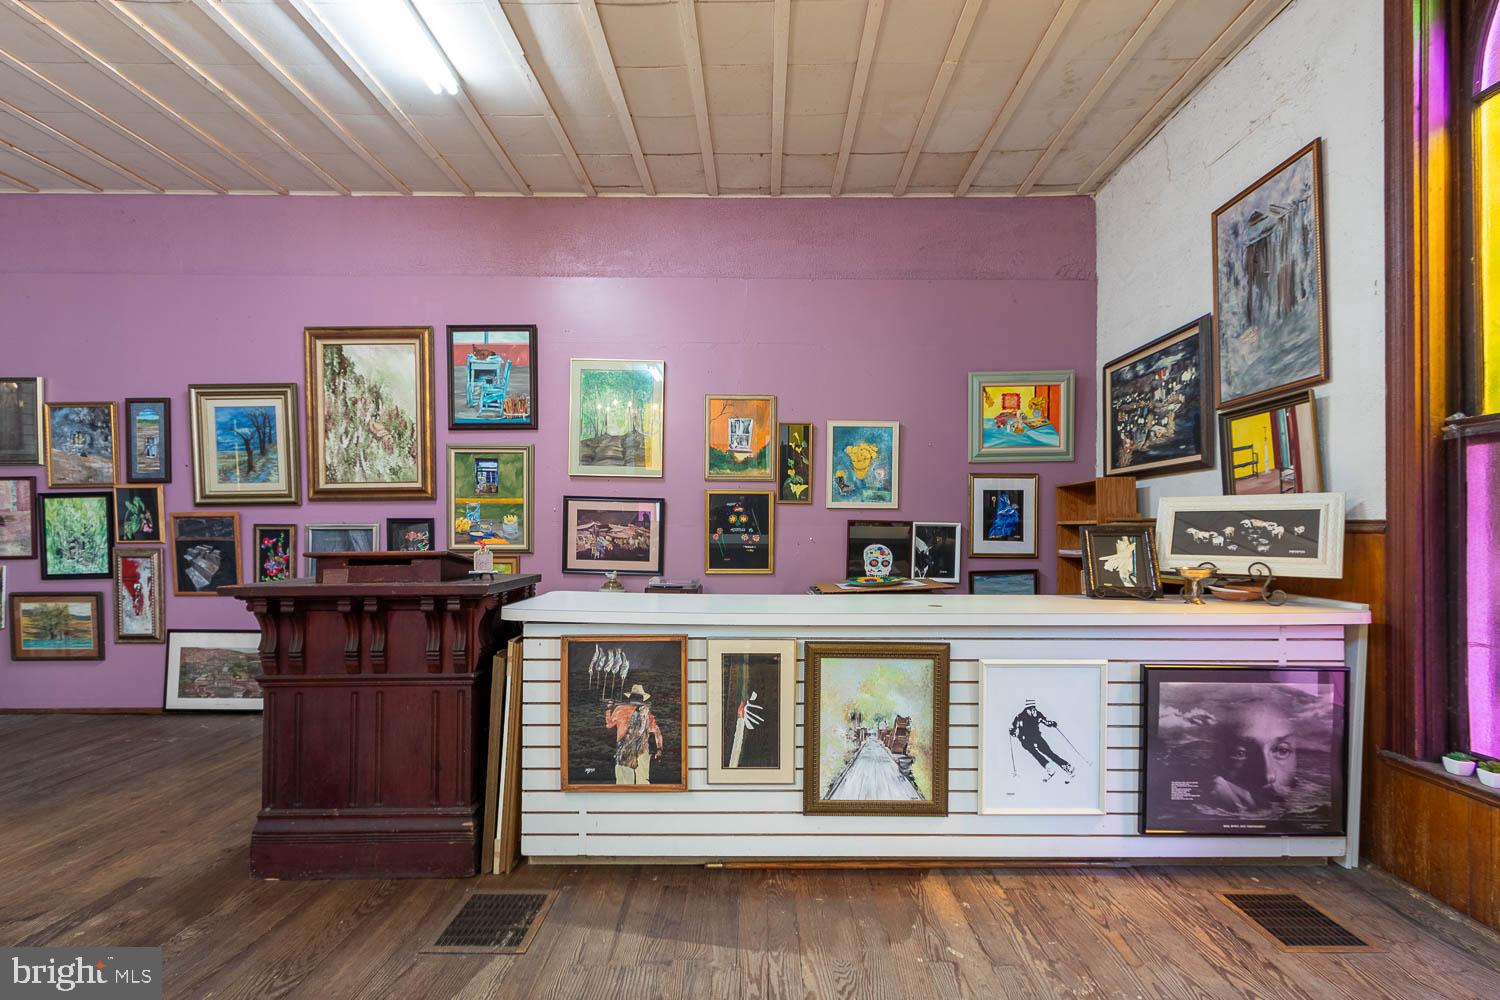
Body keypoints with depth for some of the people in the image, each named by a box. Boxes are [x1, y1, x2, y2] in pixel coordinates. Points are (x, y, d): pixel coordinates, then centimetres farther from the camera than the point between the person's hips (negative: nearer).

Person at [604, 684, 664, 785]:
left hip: (624, 753, -1)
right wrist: (659, 749, 5)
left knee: (623, 781, 6)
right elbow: (656, 732, -1)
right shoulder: (647, 712, 3)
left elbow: (609, 724, 13)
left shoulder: (621, 709, -1)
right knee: (643, 780, 8)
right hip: (642, 752, 1)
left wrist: (608, 709, 28)